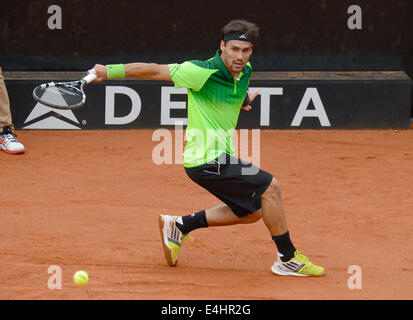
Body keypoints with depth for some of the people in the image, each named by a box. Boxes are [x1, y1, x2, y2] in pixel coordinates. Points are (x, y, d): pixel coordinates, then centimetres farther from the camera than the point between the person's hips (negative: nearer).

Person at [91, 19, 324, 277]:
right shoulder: (201, 72, -21)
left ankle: (179, 225, 25)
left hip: (222, 156, 9)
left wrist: (244, 100, 5)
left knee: (251, 212, 19)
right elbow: (154, 71, -16)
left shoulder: (244, 71, 3)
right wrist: (110, 71, -18)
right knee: (270, 186, -15)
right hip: (206, 161, -9)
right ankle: (288, 259, -3)